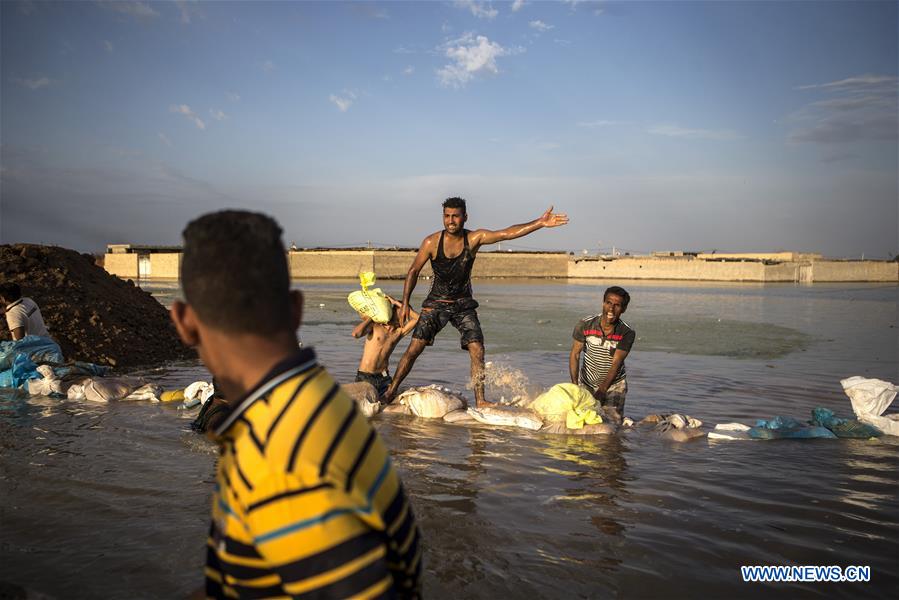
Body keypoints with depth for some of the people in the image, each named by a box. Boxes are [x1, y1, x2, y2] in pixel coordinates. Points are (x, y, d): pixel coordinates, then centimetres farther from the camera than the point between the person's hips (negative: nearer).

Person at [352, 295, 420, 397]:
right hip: (365, 377, -3)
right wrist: (371, 318, -11)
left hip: (383, 377, 3)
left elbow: (417, 318, -10)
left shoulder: (399, 332, 4)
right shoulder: (374, 326, -4)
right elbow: (356, 334, -22)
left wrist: (397, 303, -8)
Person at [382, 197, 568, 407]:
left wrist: (540, 223, -29)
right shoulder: (432, 242, -11)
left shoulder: (474, 238, -9)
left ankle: (480, 400, 0)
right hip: (436, 303, -1)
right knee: (414, 348, -9)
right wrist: (405, 303, -5)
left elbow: (507, 233, -19)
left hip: (463, 304, 1)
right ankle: (391, 391, 5)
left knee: (477, 351, -9)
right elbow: (414, 271, -2)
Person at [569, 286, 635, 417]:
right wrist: (574, 384, -22)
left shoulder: (627, 333, -18)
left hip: (614, 385, -1)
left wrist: (601, 390, -29)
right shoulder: (585, 325, -15)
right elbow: (575, 355, -11)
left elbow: (615, 364, -21)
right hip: (586, 383, 1)